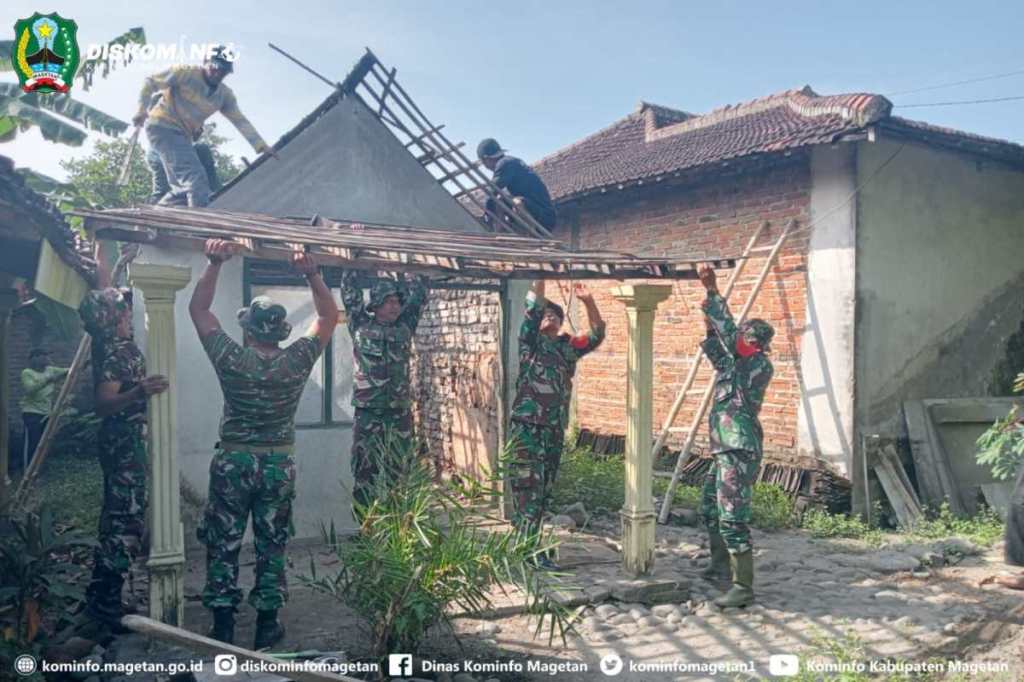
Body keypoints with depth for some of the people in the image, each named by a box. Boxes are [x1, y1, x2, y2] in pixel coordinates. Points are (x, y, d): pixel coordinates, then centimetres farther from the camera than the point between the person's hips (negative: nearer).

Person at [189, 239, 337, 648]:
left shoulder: (231, 360, -13)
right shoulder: (297, 362, -10)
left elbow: (198, 309, -2)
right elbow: (329, 317, 3)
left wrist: (215, 263, -7)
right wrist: (311, 273, -6)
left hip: (233, 462, -1)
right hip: (279, 465, 1)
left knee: (223, 545, 11)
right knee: (271, 546, 11)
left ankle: (223, 626, 16)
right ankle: (266, 625, 17)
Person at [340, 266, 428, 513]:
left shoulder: (405, 327, 10)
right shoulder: (361, 326, 3)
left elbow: (419, 294, 15)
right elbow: (350, 291, 4)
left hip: (401, 414, 3)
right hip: (368, 415, -3)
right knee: (365, 471, 1)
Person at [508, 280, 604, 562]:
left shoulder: (568, 347, 16)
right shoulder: (530, 341, 5)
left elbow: (597, 335, 9)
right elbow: (533, 308, -6)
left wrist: (588, 302, -3)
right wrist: (541, 277, -11)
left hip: (555, 429, 5)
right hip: (527, 426, -5)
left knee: (544, 489, 10)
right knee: (528, 488, -8)